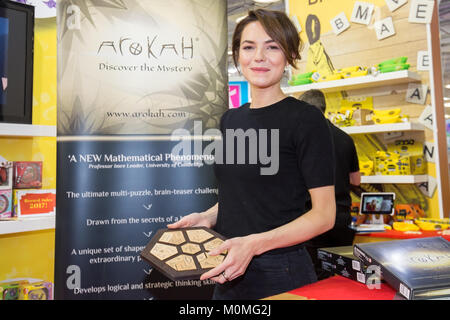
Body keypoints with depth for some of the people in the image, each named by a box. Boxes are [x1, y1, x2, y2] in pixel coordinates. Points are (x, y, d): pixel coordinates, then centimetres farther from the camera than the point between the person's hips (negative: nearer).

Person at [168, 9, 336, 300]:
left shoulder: (305, 120, -13)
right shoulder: (230, 119, 5)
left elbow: (324, 214, -15)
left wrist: (255, 243, -25)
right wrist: (208, 217, -2)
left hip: (279, 274, -6)